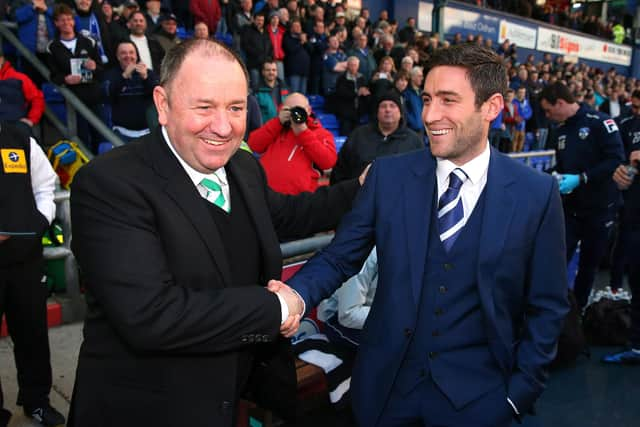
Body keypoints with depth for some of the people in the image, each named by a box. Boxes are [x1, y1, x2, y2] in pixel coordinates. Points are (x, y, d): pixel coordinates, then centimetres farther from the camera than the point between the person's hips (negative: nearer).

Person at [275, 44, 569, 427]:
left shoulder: (537, 194, -8)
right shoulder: (388, 176, -6)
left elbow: (547, 307, -2)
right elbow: (339, 258, -4)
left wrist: (520, 393, -3)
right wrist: (296, 295, -22)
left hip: (476, 396, -1)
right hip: (384, 385, 2)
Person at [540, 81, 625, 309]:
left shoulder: (599, 122, -14)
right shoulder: (560, 131, 6)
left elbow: (617, 160, -21)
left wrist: (581, 179, -25)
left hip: (599, 207, -4)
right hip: (570, 206, 4)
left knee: (590, 262, 11)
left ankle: (579, 308, 29)